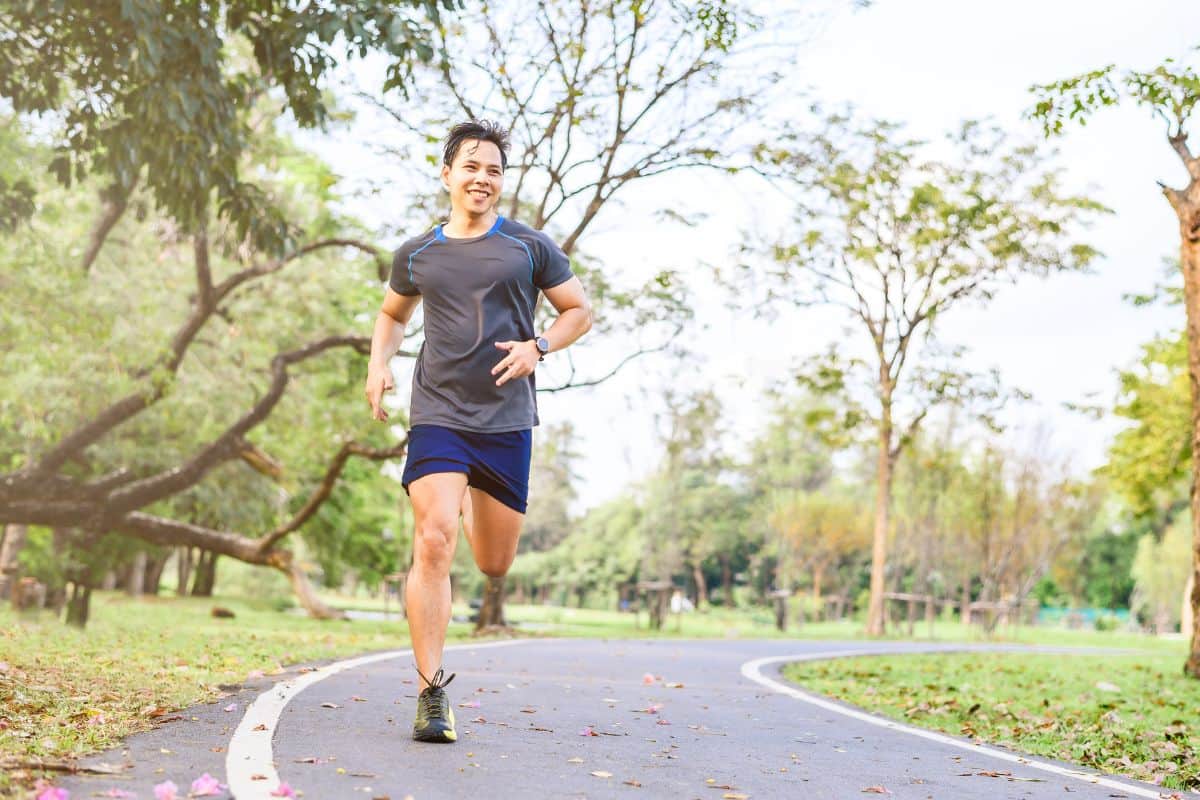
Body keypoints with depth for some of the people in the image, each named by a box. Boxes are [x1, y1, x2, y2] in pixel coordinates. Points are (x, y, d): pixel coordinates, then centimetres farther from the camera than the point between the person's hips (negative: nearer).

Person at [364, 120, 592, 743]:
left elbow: (579, 310, 11)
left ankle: (471, 506, 47)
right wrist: (379, 365, 9)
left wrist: (538, 348, -8)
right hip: (436, 416, 0)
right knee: (433, 542, -18)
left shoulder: (530, 248, 5)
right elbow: (392, 313, 28)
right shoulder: (416, 255, 10)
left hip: (506, 419, 0)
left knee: (495, 564, 9)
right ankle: (432, 695, -13)